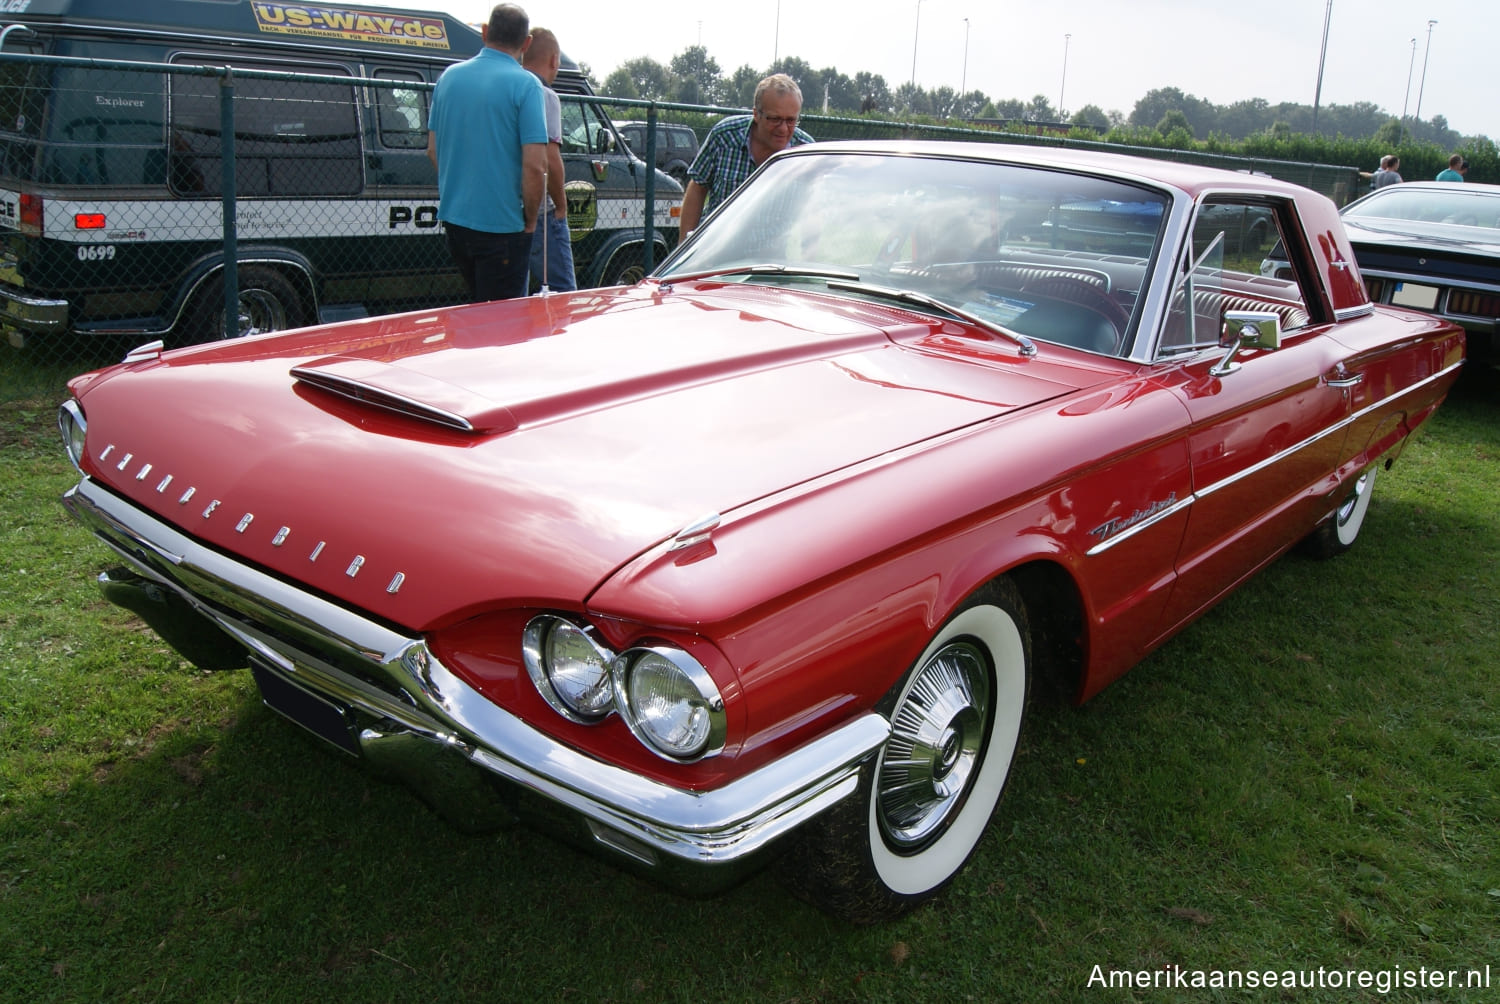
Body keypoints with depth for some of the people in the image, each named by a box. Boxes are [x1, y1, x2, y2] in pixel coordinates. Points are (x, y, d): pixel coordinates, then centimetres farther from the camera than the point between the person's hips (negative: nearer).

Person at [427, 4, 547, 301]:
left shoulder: (449, 76, 7)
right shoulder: (525, 85, -12)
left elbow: (433, 149, 14)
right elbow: (534, 165, -18)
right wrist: (530, 219, -5)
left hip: (453, 218, 6)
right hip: (501, 223, -6)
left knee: (477, 309, 23)